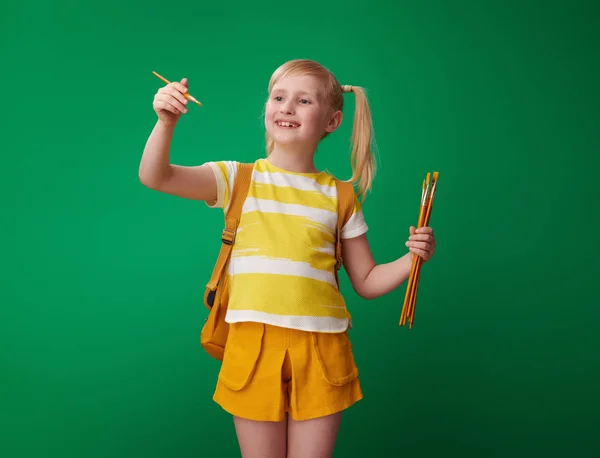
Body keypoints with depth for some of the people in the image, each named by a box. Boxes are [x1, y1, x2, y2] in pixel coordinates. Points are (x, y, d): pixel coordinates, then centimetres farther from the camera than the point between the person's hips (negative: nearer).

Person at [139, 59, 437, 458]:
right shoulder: (239, 179, 2)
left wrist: (413, 258, -6)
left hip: (321, 348, 1)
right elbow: (154, 177, -8)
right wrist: (166, 122, -23)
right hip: (253, 344, 0)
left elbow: (367, 282, 10)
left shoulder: (339, 197, 6)